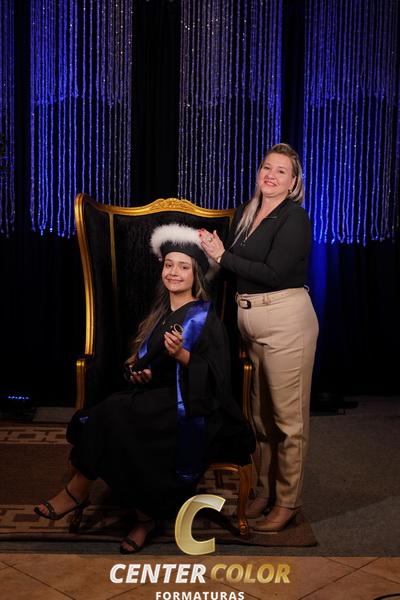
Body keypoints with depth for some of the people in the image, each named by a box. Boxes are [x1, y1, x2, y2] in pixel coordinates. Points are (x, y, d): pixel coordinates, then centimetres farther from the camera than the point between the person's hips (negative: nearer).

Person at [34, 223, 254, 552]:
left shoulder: (205, 318, -6)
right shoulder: (160, 312, 14)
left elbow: (217, 375, -13)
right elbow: (143, 357, 23)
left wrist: (181, 354, -27)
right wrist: (139, 370, 1)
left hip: (189, 407, -7)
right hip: (157, 399, 7)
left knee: (115, 415, -27)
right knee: (115, 412, -25)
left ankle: (78, 491, -7)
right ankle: (146, 515, -17)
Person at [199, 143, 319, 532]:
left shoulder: (294, 218, -9)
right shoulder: (245, 214, 12)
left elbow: (273, 273, -19)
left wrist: (222, 256, -12)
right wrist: (210, 250, -3)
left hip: (286, 320, -7)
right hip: (250, 321, 7)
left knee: (287, 416, 0)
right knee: (260, 413, 14)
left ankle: (287, 502, 12)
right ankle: (265, 490, 28)